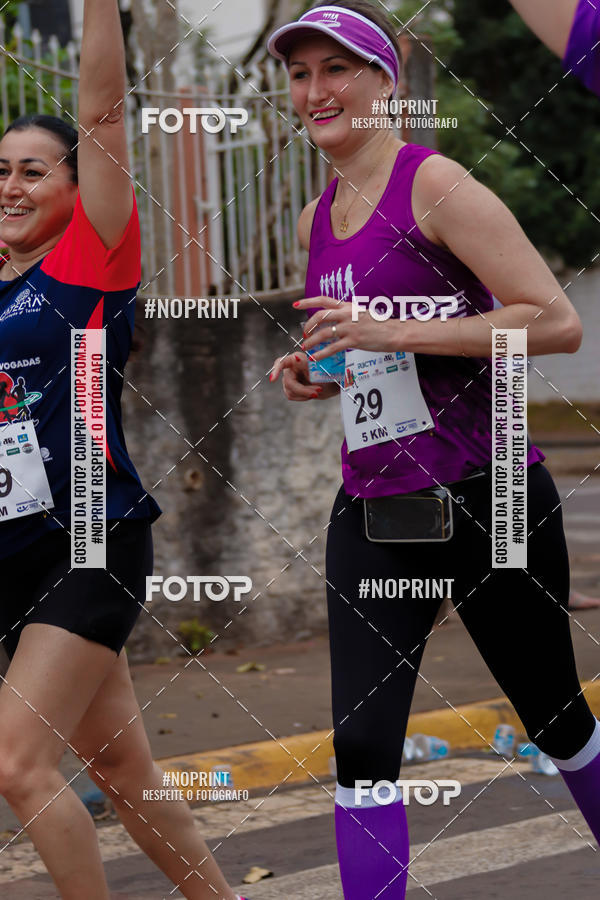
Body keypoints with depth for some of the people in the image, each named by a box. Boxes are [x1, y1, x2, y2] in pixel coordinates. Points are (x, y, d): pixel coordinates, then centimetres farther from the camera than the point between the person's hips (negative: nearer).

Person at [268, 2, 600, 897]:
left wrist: (395, 332, -21)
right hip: (372, 512, 6)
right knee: (361, 743, -6)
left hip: (484, 500, -6)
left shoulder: (435, 185, -10)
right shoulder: (317, 220, 12)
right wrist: (316, 373, 5)